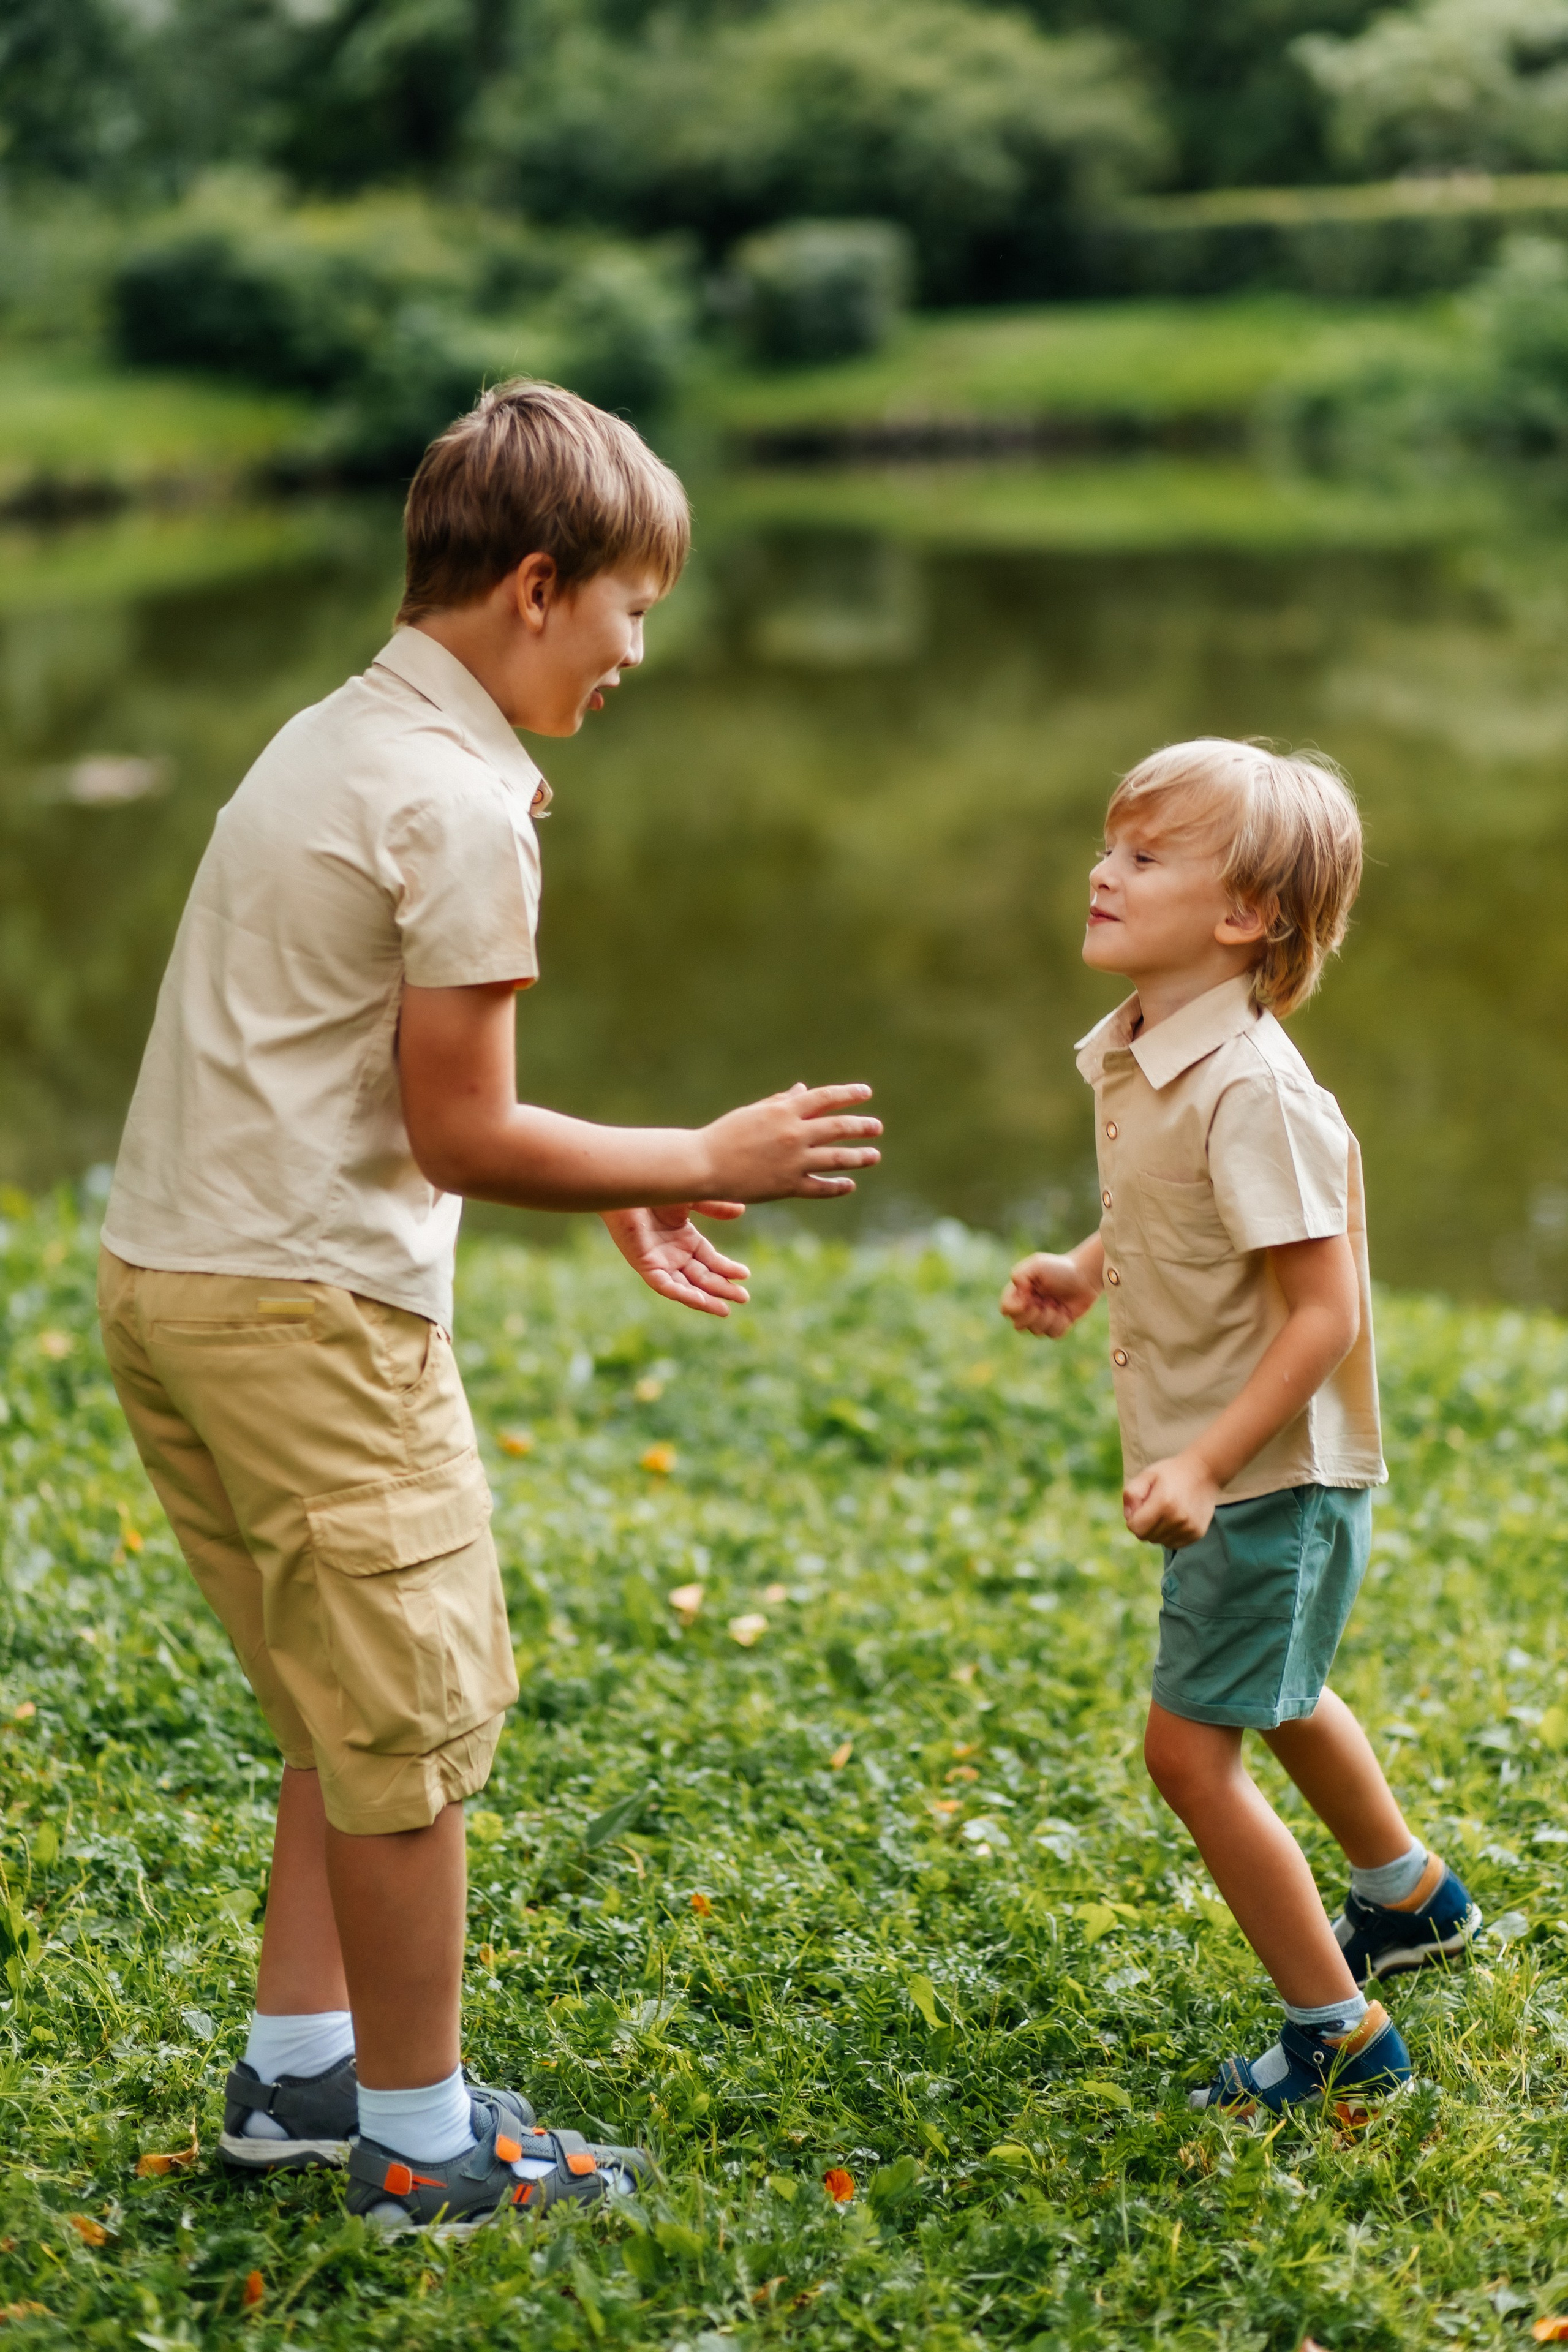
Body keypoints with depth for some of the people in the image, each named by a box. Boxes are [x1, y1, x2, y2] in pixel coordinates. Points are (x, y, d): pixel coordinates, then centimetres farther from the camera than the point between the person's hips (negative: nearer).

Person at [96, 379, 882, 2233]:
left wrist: (615, 1188, 19)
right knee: (413, 1721, 3)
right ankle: (419, 2140, 15)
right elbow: (459, 1139, -15)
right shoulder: (460, 809, -16)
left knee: (351, 1707, 20)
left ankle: (298, 2073, 29)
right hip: (309, 1310, -10)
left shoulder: (334, 742, 14)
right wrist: (706, 1161, -4)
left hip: (175, 1276, 10)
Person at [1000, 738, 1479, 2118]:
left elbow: (1324, 1310, -28)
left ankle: (1342, 2037, 7)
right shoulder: (1134, 1059, 1)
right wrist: (1085, 1272, 3)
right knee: (1278, 1694, 28)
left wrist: (1207, 1466, -31)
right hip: (1225, 1467, 10)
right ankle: (1412, 1900, 53)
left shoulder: (1251, 1090, -27)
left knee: (1189, 1745, -7)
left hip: (1272, 1476, -10)